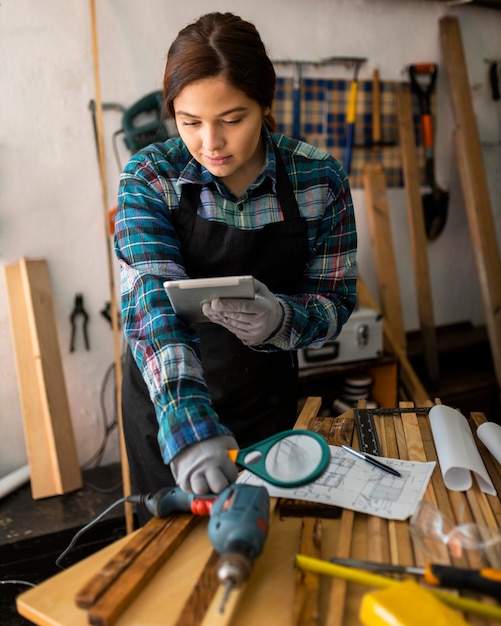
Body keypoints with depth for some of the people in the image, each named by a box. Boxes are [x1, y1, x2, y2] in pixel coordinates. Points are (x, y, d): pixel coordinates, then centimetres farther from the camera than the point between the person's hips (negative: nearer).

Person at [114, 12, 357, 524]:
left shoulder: (319, 180, -14)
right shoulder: (149, 178, -18)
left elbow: (335, 299, -9)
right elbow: (152, 302, -28)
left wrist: (282, 319, -33)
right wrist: (189, 422, -42)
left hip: (267, 398, 1)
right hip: (164, 397, 0)